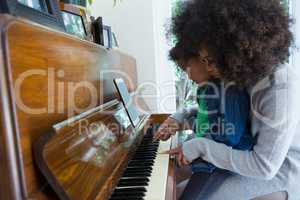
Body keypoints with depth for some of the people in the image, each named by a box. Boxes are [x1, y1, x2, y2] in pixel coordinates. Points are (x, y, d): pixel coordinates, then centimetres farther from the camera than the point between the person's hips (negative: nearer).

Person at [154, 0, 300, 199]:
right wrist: (182, 116, -8)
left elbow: (264, 166, -29)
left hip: (276, 170, -6)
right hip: (251, 154, 7)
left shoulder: (280, 89, -31)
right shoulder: (244, 71, -7)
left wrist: (202, 146, -26)